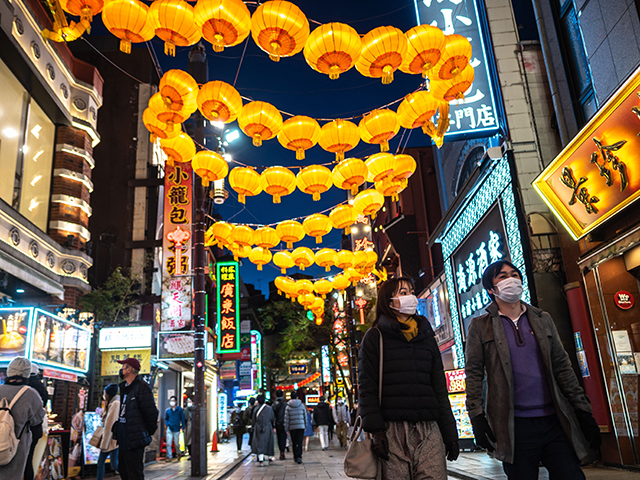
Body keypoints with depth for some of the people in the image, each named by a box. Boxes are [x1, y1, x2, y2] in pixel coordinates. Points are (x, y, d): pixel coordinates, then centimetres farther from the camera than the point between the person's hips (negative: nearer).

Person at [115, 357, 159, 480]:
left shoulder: (141, 387, -16)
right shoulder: (123, 387, 13)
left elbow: (151, 412, -16)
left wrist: (149, 432, -8)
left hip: (134, 440, -10)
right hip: (123, 438, 10)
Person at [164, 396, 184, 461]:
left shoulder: (179, 409, -2)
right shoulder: (167, 410, 3)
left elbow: (182, 418, 2)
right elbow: (166, 419, 16)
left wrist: (183, 427, -1)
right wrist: (167, 425, 0)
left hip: (177, 429, -1)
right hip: (169, 429, 1)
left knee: (176, 443, 7)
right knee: (168, 444, -5)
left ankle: (178, 453, 33)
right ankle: (169, 456, 5)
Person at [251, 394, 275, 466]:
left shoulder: (256, 409, -5)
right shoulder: (269, 408, -3)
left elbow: (253, 420, 3)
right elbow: (273, 419, 4)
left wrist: (254, 426, 20)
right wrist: (273, 426, 19)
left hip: (258, 429, -1)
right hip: (268, 428, 1)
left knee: (259, 444, -1)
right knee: (268, 443, 15)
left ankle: (261, 459, -14)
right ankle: (269, 457, 28)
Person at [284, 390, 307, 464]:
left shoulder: (288, 407, -2)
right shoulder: (302, 405, 1)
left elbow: (286, 419, -1)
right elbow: (305, 417, 6)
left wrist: (287, 429, 6)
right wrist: (305, 426, 16)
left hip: (292, 427, 0)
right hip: (301, 426, 0)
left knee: (294, 443, 12)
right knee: (299, 442, -2)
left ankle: (295, 457, 18)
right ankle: (299, 457, -15)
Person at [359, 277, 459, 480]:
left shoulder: (426, 336, 18)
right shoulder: (375, 337, 6)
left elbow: (440, 389, 19)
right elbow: (367, 387, -1)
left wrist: (450, 433, 14)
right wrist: (376, 430, -11)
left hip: (429, 429, 3)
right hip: (392, 430, -3)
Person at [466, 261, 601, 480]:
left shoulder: (543, 320, 13)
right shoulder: (480, 327, 2)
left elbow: (562, 367, 12)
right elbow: (473, 373, -2)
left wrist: (583, 411, 7)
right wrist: (477, 417, -10)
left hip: (554, 421, 3)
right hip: (514, 425, -3)